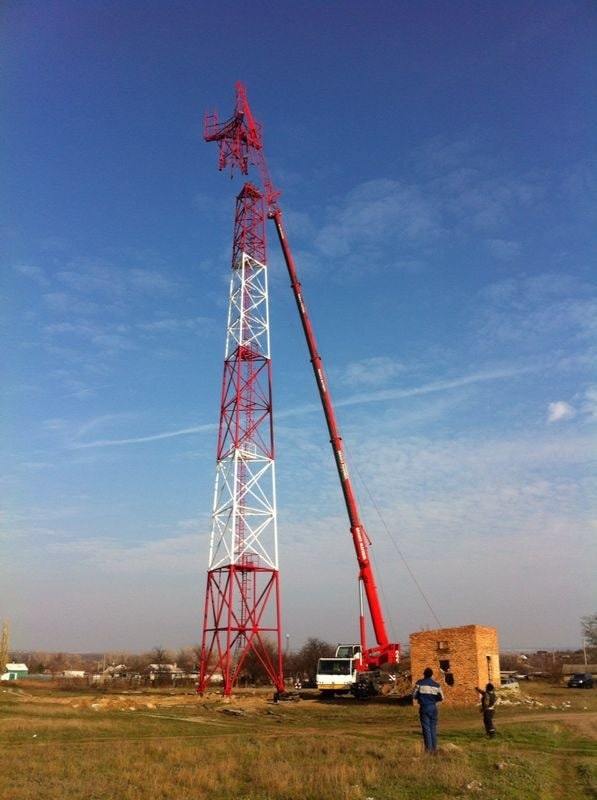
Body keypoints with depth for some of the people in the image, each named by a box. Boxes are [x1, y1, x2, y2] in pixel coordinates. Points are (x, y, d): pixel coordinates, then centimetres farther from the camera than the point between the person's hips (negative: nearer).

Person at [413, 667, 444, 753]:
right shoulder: (436, 685, 1)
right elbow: (441, 698, 5)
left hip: (424, 708, -3)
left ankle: (428, 748, 2)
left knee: (426, 728, 4)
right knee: (433, 728, 13)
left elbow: (414, 696, -6)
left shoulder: (420, 683, -7)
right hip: (433, 707, 3)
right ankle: (434, 747, 15)